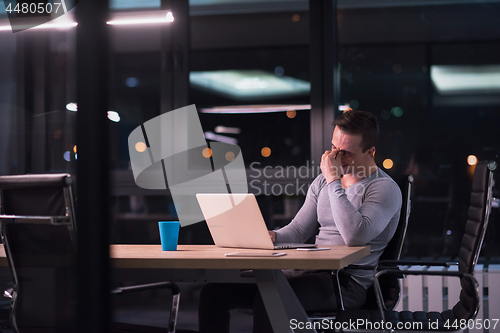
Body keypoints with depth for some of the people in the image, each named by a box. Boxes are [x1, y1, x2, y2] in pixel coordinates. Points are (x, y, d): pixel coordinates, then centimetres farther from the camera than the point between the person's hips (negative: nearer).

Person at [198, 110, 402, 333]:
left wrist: (333, 181, -18)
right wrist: (272, 236, -5)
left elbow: (355, 237, -24)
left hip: (347, 283, -8)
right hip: (310, 272, 8)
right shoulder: (323, 181, 17)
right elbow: (298, 230, 19)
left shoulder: (385, 189, -6)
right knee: (215, 290, -6)